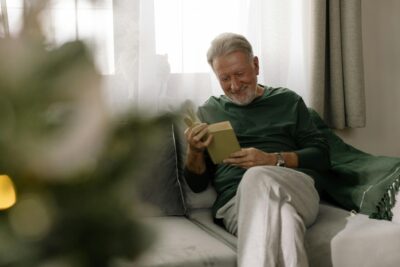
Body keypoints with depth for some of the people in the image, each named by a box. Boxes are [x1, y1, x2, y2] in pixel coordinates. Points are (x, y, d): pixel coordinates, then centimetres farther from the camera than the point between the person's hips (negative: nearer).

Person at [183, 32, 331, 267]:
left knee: (257, 176, -35)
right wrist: (195, 151, -5)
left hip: (296, 192, 1)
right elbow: (197, 184, 17)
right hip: (236, 202, 0)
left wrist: (273, 160, -6)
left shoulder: (288, 101, 18)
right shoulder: (208, 112, 19)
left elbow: (322, 156, 11)